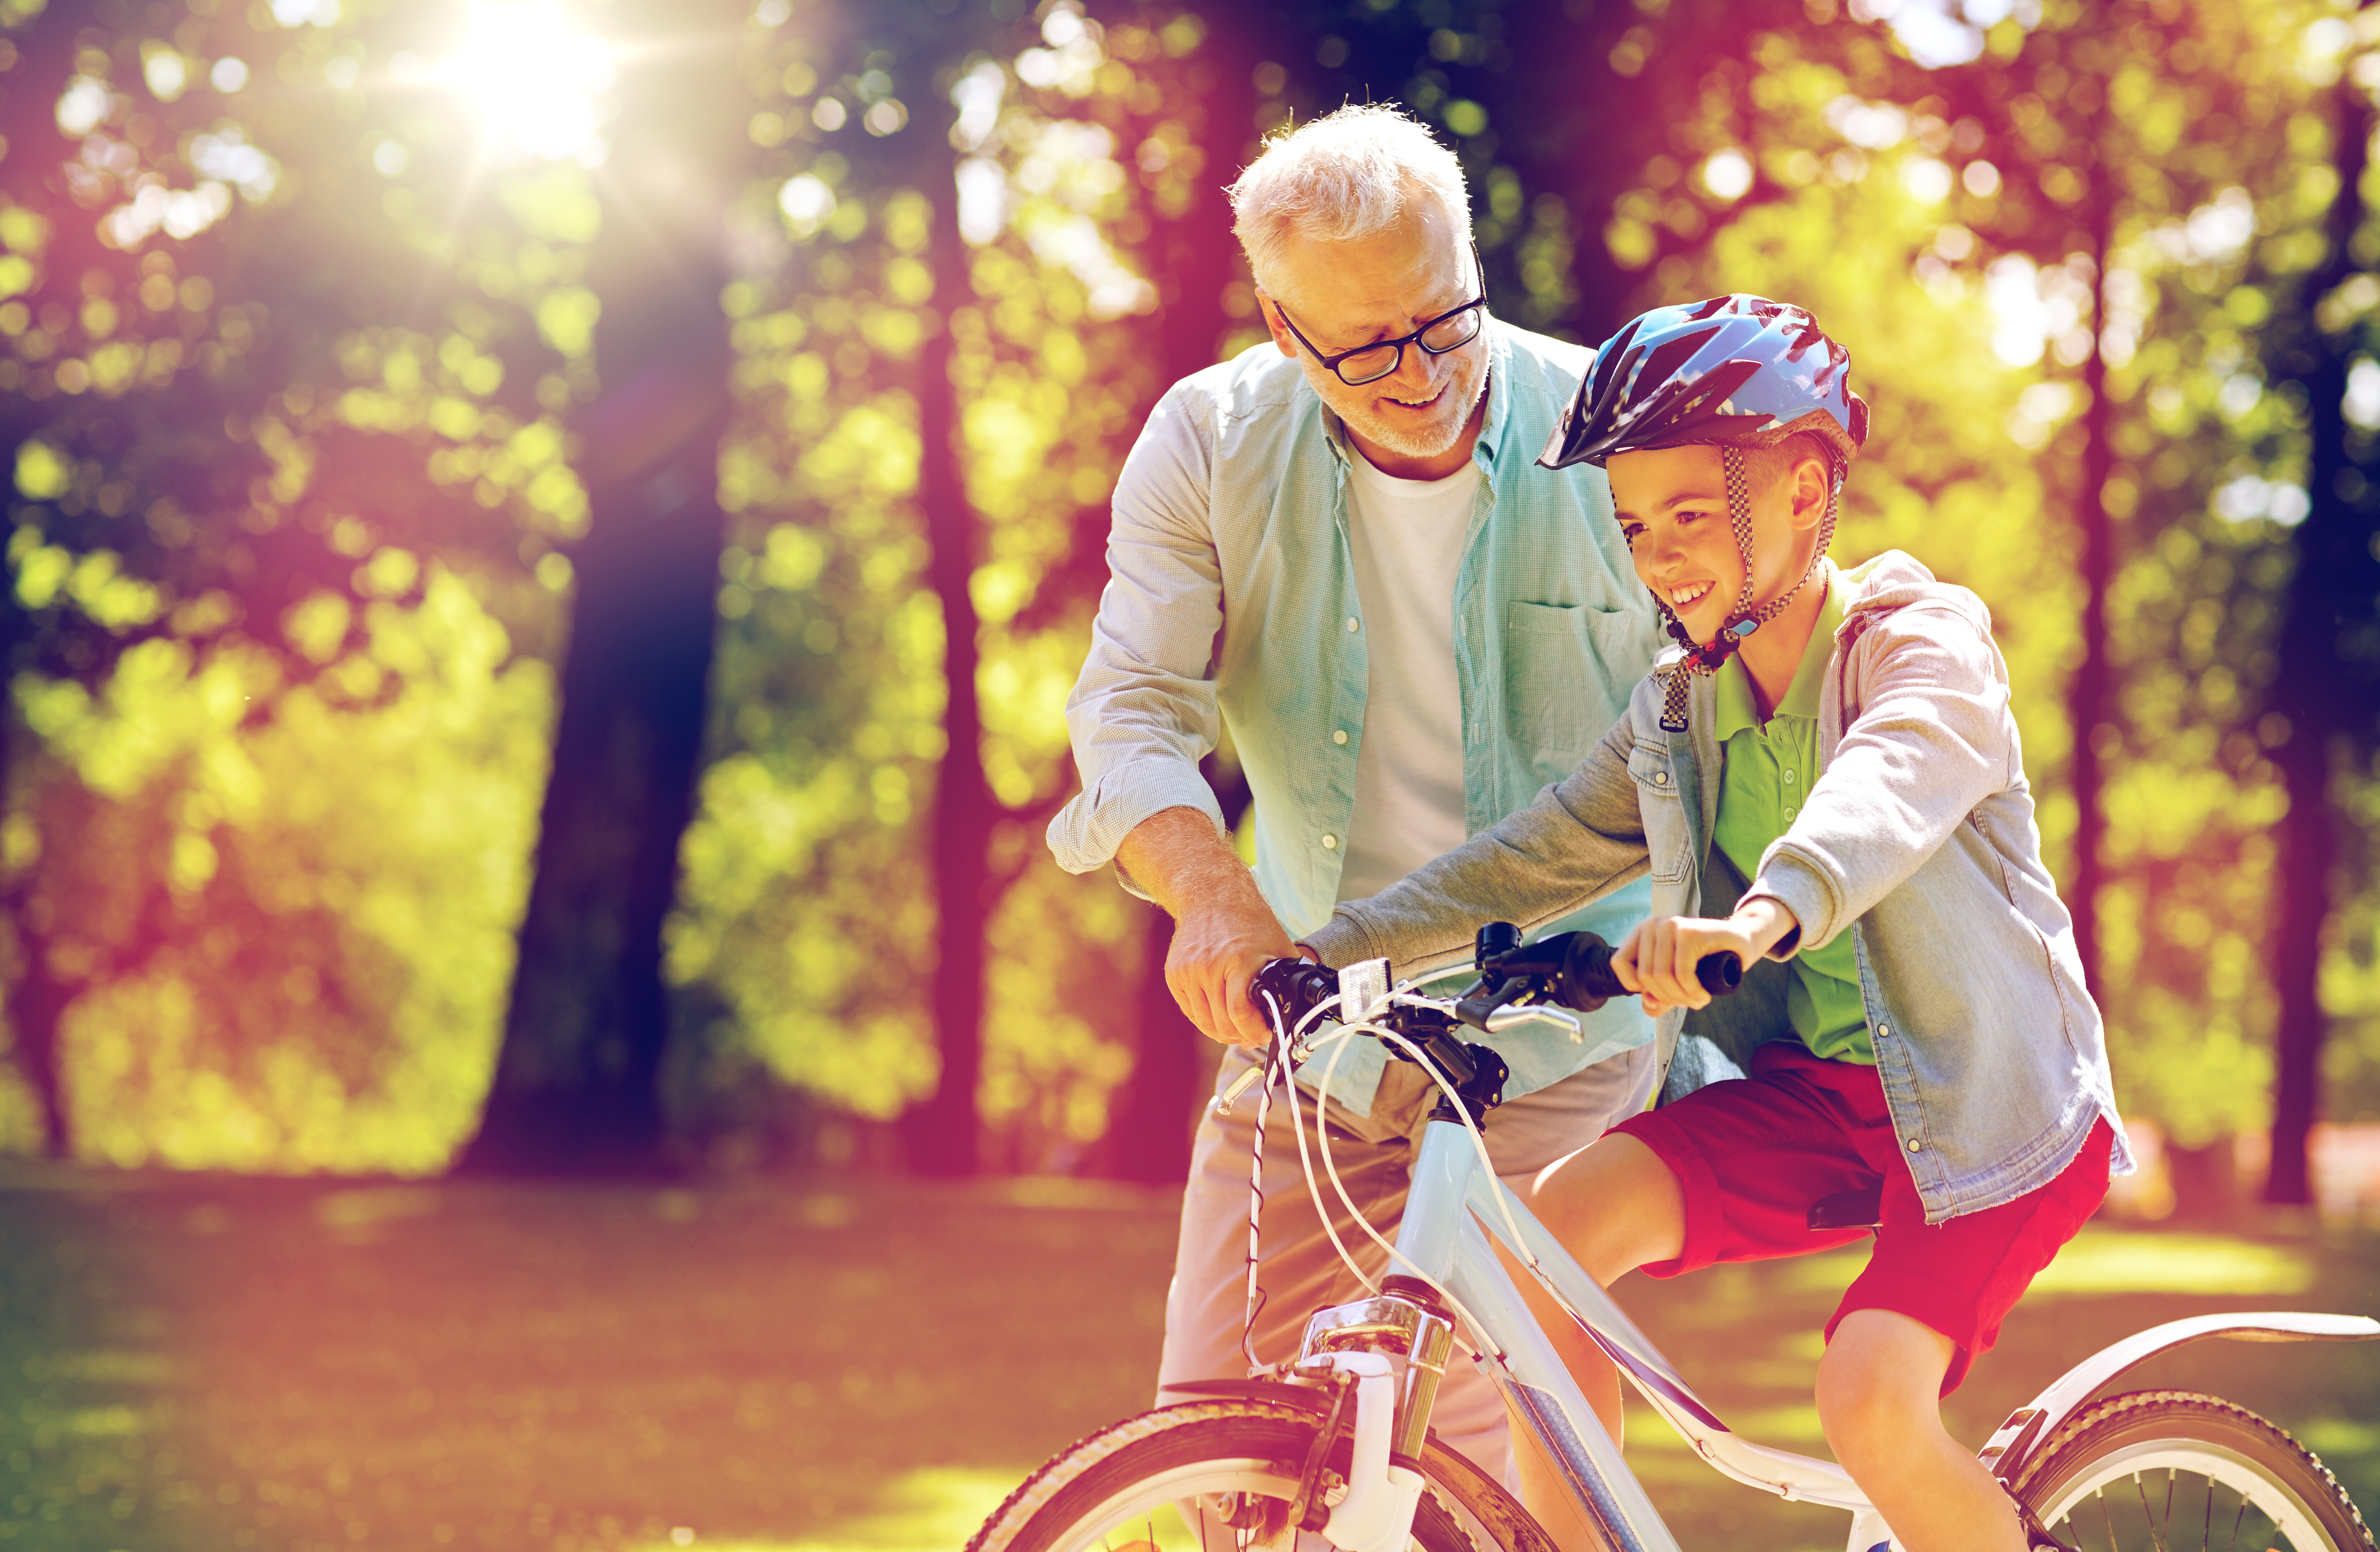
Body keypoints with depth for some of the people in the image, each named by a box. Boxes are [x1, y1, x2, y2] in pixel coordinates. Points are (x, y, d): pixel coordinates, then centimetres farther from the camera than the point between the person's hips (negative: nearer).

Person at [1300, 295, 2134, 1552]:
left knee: (1871, 1401, -27)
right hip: (1807, 1093, 6)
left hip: (1983, 1096, -6)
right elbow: (1534, 857, 13)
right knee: (1553, 1221, -18)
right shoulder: (1676, 711, 8)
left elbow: (1891, 787, -34)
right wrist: (1331, 947, 0)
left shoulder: (1925, 638, -12)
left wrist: (1764, 912, -55)